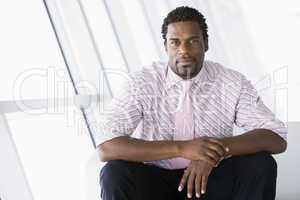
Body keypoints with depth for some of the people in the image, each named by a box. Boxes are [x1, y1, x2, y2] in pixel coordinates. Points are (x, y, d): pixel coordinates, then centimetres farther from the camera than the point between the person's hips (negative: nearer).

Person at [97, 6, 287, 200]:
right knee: (114, 174, -31)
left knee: (260, 165, -25)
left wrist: (218, 149, -30)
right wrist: (181, 148, -33)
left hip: (212, 180, 1)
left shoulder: (232, 83, -6)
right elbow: (106, 148, -24)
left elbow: (277, 138, -13)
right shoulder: (143, 83, -11)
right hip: (155, 182, -1)